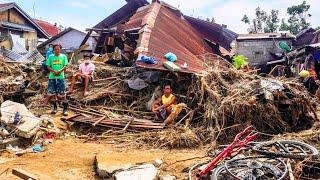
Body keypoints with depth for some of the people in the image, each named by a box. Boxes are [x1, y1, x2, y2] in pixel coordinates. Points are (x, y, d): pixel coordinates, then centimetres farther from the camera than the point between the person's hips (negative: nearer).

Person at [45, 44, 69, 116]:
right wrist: (54, 71, -13)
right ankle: (54, 107, 19)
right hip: (52, 77, 2)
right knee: (51, 93, 4)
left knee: (62, 94, -4)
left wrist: (60, 71, -17)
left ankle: (65, 109, 1)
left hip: (60, 77, -2)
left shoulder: (63, 56, 5)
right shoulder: (51, 57, 8)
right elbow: (48, 67, 5)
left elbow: (65, 66, 1)